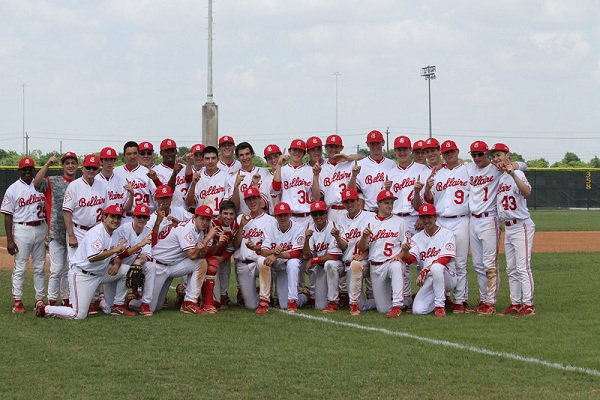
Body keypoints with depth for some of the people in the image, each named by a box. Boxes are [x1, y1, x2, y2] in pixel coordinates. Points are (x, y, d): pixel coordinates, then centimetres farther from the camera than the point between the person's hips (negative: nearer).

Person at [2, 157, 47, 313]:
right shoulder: (13, 189, -3)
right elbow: (8, 216, -6)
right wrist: (9, 240, -12)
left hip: (41, 229, 4)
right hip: (22, 229, -4)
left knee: (40, 267, 8)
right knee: (20, 268, -1)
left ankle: (40, 299, 15)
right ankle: (17, 301, 3)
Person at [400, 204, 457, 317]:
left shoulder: (447, 234, -1)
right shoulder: (417, 238, 11)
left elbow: (445, 259, -13)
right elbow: (410, 260, -4)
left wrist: (424, 271, -22)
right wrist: (405, 251, -28)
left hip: (447, 277, -4)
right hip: (427, 280, 4)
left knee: (436, 267, -39)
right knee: (418, 310, -19)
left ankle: (440, 305, -23)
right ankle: (441, 299, 13)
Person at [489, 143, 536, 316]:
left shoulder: (517, 174, -12)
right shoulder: (499, 178, 12)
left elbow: (527, 192, -33)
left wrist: (513, 174, -41)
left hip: (522, 226, -9)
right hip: (508, 227, 9)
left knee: (522, 268, -10)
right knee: (511, 269, 13)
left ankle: (528, 305, -8)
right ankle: (515, 303, 20)